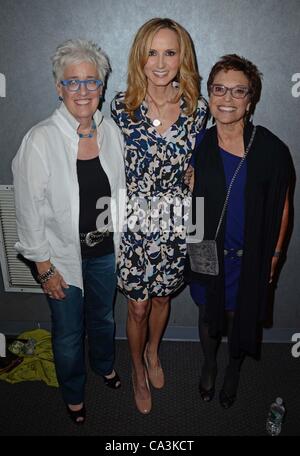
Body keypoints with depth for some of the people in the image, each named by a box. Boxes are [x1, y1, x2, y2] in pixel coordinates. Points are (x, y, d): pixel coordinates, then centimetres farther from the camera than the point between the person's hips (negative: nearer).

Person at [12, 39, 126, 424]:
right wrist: (44, 266, -12)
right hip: (63, 256, -4)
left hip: (106, 251, 4)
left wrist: (121, 241, 9)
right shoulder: (40, 140, -20)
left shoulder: (111, 130, -5)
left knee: (103, 316, 27)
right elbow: (29, 209, -15)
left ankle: (104, 365, 58)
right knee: (68, 332, 16)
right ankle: (73, 394, 45)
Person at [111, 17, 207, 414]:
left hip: (176, 222, 2)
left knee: (162, 297, 21)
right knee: (138, 306, 11)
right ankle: (138, 371, 39)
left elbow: (196, 167, 6)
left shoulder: (197, 108, -4)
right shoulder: (122, 105, -9)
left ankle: (153, 352, 51)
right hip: (134, 222, -1)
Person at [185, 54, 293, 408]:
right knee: (208, 316, 20)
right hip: (206, 255, 1)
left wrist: (274, 254, 1)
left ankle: (233, 371, 50)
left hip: (250, 258, -1)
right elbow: (188, 200, 2)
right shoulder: (198, 146, -9)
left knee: (239, 317, 18)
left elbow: (282, 206, -3)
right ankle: (209, 365, 52)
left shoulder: (272, 150, -14)